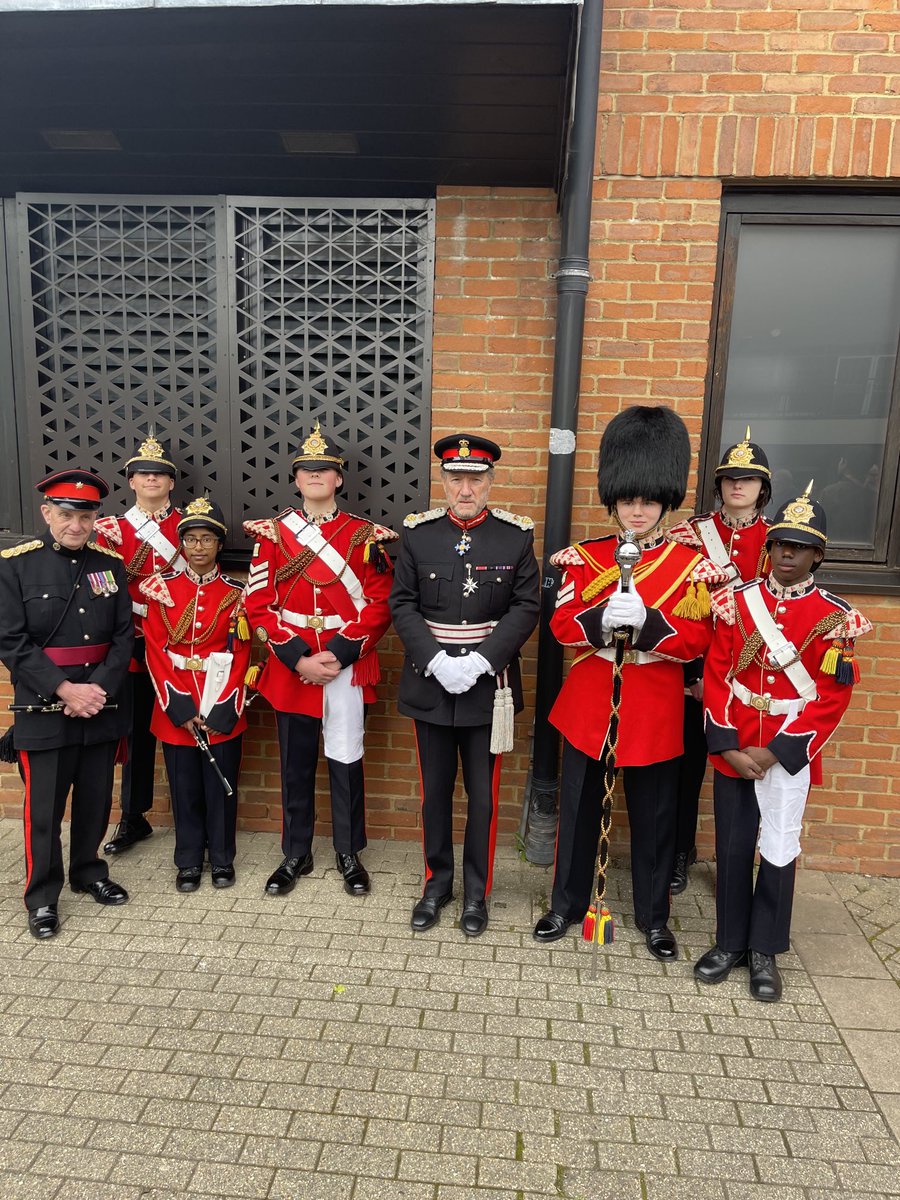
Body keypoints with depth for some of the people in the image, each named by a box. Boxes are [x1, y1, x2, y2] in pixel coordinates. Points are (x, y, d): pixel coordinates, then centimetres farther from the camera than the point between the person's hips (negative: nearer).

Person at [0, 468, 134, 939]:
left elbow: (123, 636, 2)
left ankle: (89, 872, 36)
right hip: (44, 708, -3)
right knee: (44, 807, 6)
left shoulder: (111, 565, 4)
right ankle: (42, 897, 23)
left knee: (96, 799, 15)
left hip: (102, 704, 3)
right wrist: (64, 689, -17)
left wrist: (99, 688, -12)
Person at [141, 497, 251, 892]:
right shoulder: (161, 588, 2)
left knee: (221, 785, 8)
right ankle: (189, 861, 26)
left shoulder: (235, 593, 0)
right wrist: (178, 704, -10)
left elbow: (240, 655, -3)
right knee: (184, 786, 10)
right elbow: (155, 650, -2)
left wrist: (224, 709, -11)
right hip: (176, 706, 1)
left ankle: (222, 859, 25)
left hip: (223, 708, 0)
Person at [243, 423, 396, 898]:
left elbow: (379, 605, -4)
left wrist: (338, 654, -14)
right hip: (289, 667, 1)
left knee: (346, 761, 7)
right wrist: (298, 657, -11)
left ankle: (349, 854, 26)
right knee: (296, 765, 12)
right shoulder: (272, 533, 3)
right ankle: (295, 855, 29)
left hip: (347, 666, -1)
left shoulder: (366, 535, 0)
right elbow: (259, 604, -1)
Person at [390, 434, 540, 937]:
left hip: (489, 686, -1)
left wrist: (480, 661, -17)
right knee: (436, 790, 14)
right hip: (431, 683, 1)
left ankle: (477, 890, 28)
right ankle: (438, 882, 32)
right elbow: (403, 604, -2)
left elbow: (527, 608, -6)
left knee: (483, 794, 10)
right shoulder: (418, 533, 0)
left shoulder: (518, 535, -3)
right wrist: (436, 661, -15)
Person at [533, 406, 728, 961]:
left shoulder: (690, 565, -4)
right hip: (590, 702, 2)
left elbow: (699, 638, -9)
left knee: (654, 817, 12)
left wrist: (646, 620, -25)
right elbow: (562, 622, -3)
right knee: (579, 809, 13)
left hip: (654, 708, -1)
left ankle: (654, 916, 32)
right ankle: (568, 904, 32)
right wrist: (602, 619, -23)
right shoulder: (585, 557, 1)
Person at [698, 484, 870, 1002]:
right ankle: (731, 942, 29)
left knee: (779, 853, 8)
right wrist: (727, 746, -9)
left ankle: (765, 952, 27)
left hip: (789, 753, -2)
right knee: (732, 849, 11)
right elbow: (717, 677, -1)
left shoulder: (836, 617, -5)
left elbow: (833, 698, -8)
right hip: (733, 750, 2)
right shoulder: (737, 602, 0)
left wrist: (773, 752, -13)